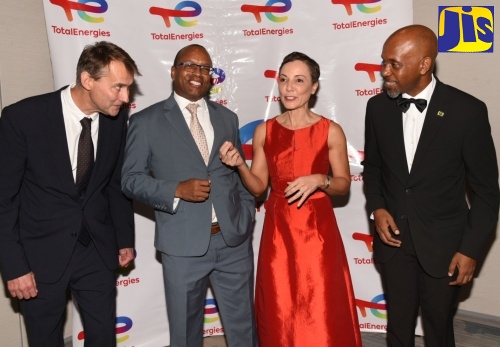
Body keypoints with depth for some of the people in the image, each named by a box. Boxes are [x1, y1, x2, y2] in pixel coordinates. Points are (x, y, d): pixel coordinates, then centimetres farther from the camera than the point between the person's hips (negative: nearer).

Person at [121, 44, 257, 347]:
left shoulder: (227, 118, 10)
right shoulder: (147, 121, -2)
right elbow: (131, 179, -4)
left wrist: (247, 217, 4)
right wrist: (177, 190, -18)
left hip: (234, 240, 3)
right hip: (183, 245, -3)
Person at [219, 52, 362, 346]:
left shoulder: (331, 131, -4)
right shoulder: (264, 131, 2)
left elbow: (344, 184, 2)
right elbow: (259, 187, 5)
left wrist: (320, 180, -17)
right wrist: (240, 164, -12)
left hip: (317, 230, -2)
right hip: (278, 231, 2)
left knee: (322, 316, 5)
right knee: (280, 314, 12)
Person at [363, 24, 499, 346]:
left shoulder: (467, 110, -14)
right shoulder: (378, 107, -4)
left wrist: (472, 249, -9)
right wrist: (377, 208, -7)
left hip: (443, 242, -2)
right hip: (393, 237, 3)